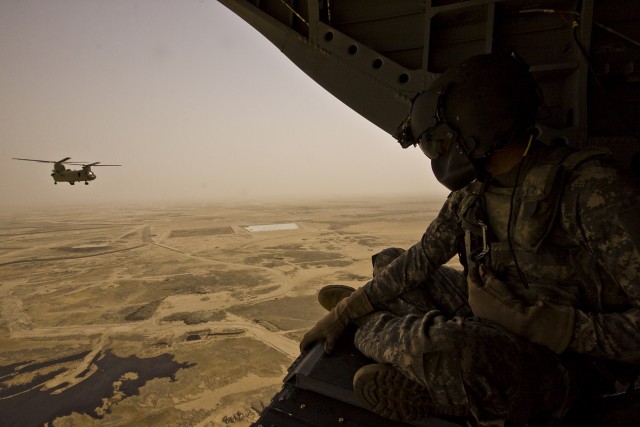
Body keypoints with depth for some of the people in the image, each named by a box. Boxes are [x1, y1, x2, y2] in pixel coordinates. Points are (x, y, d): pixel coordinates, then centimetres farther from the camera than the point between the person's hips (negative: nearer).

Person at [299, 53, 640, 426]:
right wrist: (345, 311, -1)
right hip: (491, 327, 6)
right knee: (388, 261, 11)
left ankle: (372, 327, -7)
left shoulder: (592, 187, -24)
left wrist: (534, 321, -30)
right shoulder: (471, 193, -3)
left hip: (563, 360, -5)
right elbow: (420, 259, 1)